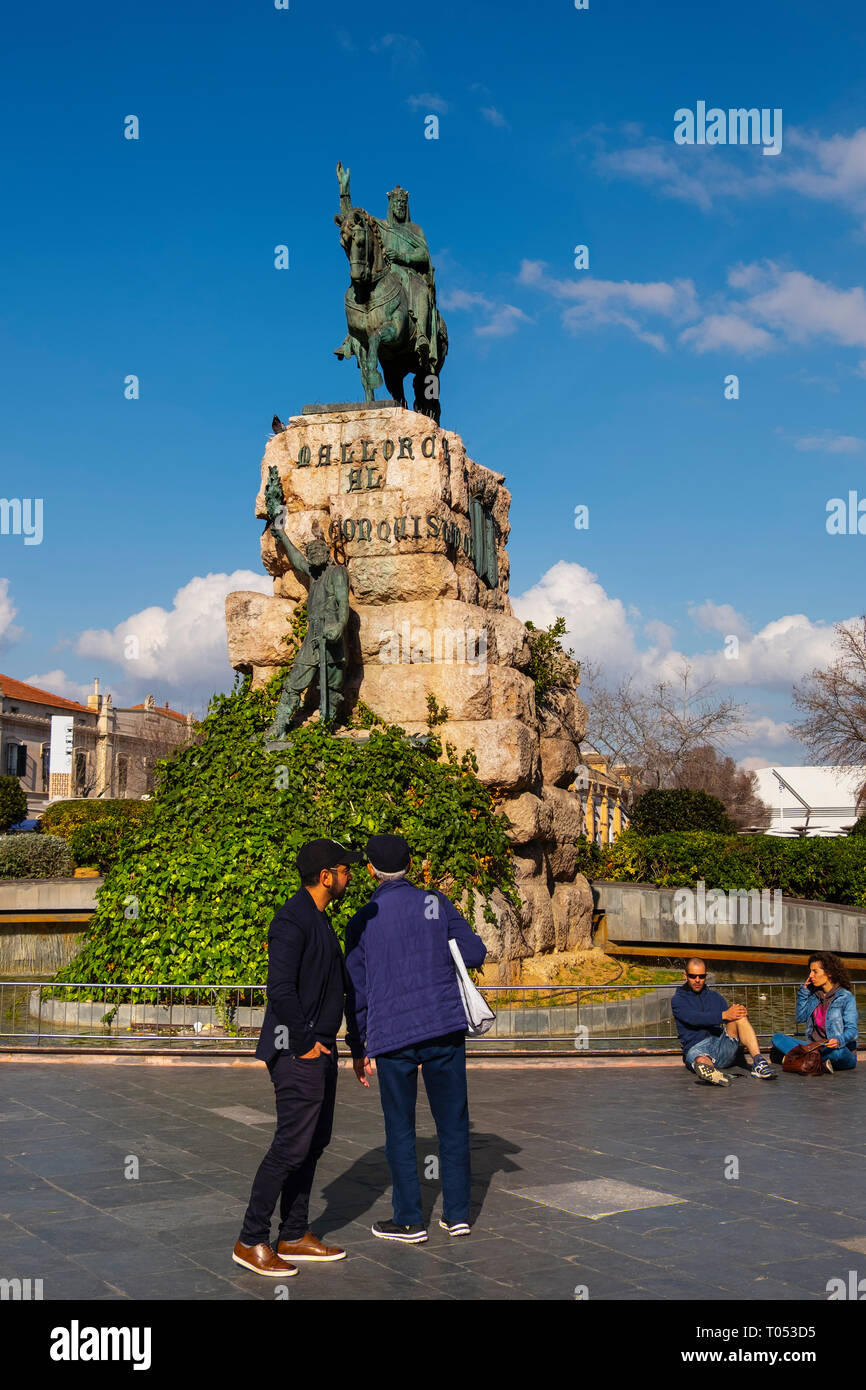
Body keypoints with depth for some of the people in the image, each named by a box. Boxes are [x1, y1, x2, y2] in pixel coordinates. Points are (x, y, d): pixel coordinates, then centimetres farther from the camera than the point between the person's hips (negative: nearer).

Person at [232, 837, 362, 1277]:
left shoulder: (319, 921, 16)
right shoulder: (292, 921, -17)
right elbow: (280, 988, -26)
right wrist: (303, 1043, -20)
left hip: (320, 1049, 10)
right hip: (298, 1054, -10)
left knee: (313, 1143, 13)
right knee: (292, 1145, -7)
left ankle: (295, 1236, 22)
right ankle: (251, 1241, 3)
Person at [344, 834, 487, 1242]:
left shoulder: (362, 922, 1)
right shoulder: (435, 903, 0)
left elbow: (356, 992, 4)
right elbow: (475, 953, 2)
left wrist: (357, 1049, 14)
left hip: (392, 1037, -1)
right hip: (446, 1028, 1)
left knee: (400, 1129, 9)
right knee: (453, 1122, 10)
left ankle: (410, 1220, 13)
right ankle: (457, 1215, 15)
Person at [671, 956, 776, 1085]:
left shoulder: (715, 996, 24)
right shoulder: (678, 1000, 7)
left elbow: (732, 1017, 14)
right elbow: (694, 1018, -12)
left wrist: (741, 1014, -12)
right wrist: (724, 1015, -25)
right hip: (696, 1047, -4)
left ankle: (758, 1063, -36)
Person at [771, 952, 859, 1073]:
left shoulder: (846, 997, -5)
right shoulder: (814, 995, 15)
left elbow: (851, 1029, -13)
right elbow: (801, 1018, 12)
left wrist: (839, 1040, -35)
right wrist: (804, 990, 8)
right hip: (815, 1048, 6)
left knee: (837, 1051, -43)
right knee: (777, 1038, -10)